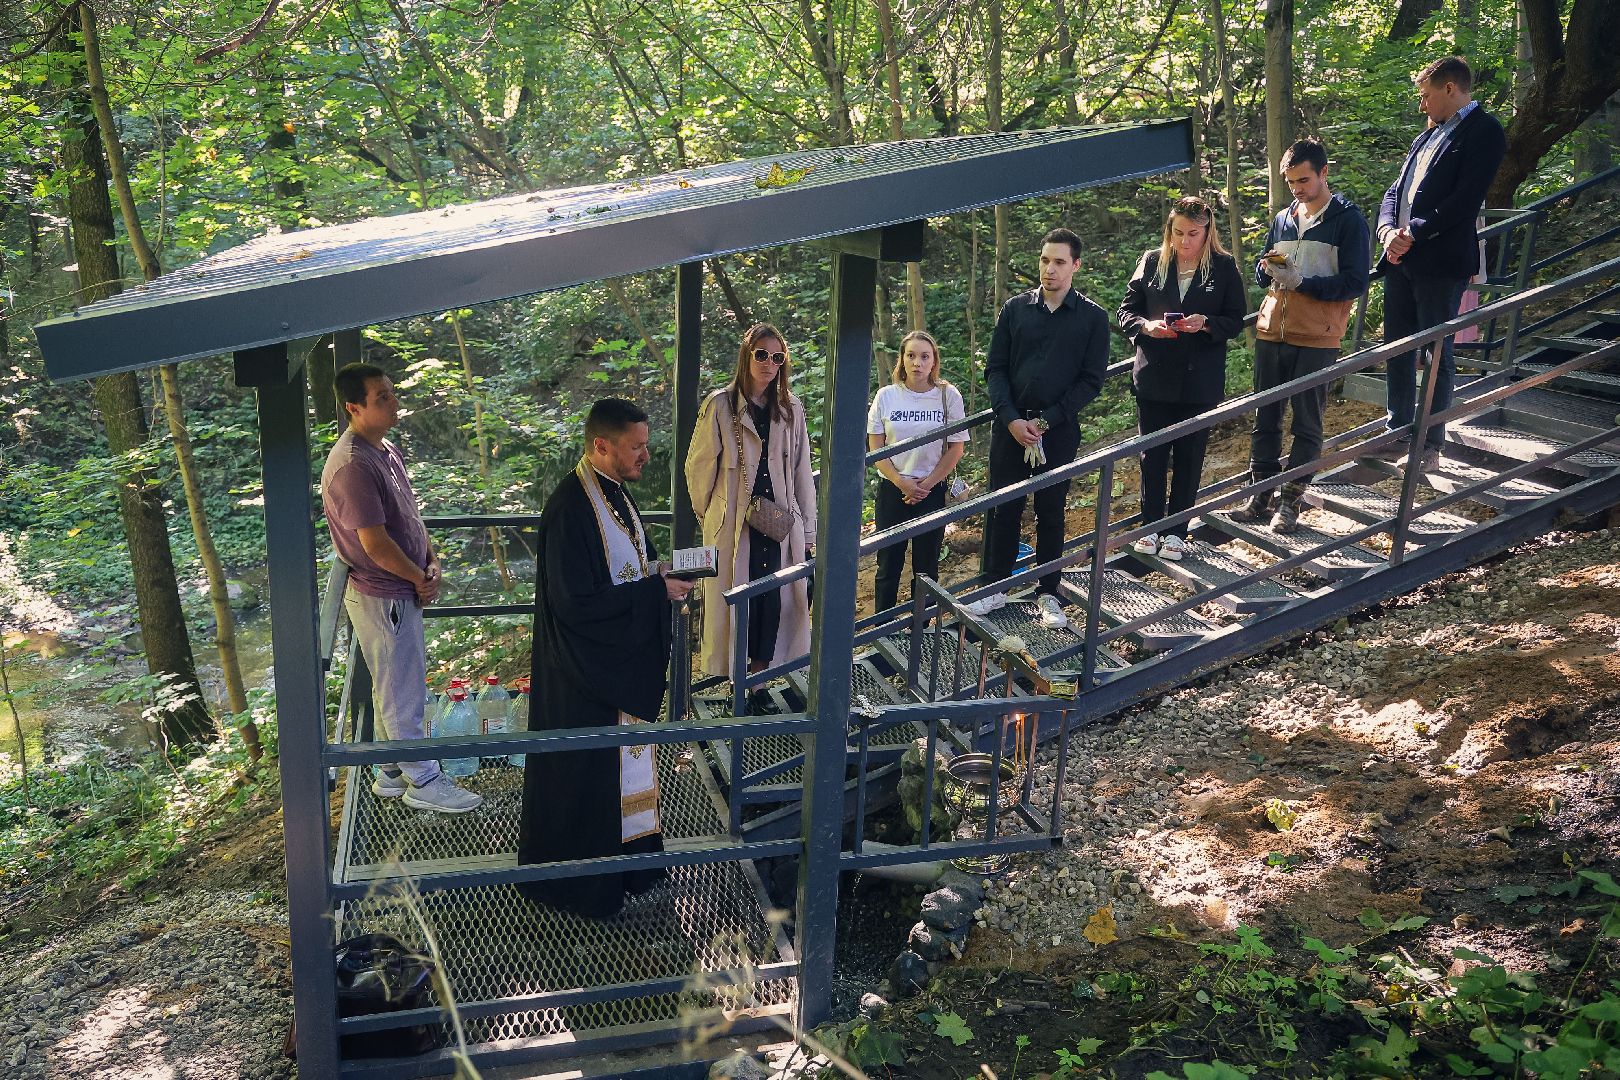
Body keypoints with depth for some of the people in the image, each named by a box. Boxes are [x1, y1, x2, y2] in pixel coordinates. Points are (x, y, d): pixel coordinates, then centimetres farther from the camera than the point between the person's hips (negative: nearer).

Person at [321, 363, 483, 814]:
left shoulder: (387, 451, 8)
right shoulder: (352, 466, -24)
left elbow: (410, 515, 15)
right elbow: (376, 545, -25)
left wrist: (432, 564, 2)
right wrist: (419, 578, -10)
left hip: (403, 591, 10)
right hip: (382, 598, -10)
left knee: (398, 688, 19)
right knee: (403, 692, 3)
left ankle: (394, 773, 32)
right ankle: (422, 782, 15)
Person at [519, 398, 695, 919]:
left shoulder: (614, 491, 3)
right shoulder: (570, 509, -25)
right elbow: (576, 602, -27)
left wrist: (660, 569, -4)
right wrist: (656, 591, -23)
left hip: (624, 658, 9)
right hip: (586, 671, -9)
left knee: (622, 759, 20)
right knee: (584, 771, 6)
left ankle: (623, 857, 37)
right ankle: (577, 879, 24)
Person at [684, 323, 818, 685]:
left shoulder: (791, 409, 7)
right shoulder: (720, 406, -5)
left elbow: (801, 471, 8)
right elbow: (699, 465, 1)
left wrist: (808, 530, 7)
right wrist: (706, 512, 10)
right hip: (732, 524, -3)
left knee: (775, 600, 3)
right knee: (730, 601, 3)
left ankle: (761, 670, 17)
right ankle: (730, 672, 17)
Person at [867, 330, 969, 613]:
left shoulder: (949, 396, -5)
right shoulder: (887, 396, -4)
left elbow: (956, 448, -3)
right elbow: (875, 447, -2)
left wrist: (926, 485, -8)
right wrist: (902, 483, -11)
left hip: (932, 491, 0)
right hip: (892, 490, 0)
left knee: (926, 565, 9)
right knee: (888, 565, 7)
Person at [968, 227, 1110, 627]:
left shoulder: (1092, 318, -1)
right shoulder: (1015, 308, 3)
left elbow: (1091, 380, -4)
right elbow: (995, 369, 3)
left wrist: (1045, 421, -11)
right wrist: (1011, 418, -11)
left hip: (1059, 430, -1)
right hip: (1010, 425, 1)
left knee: (1051, 512, 8)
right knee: (1003, 509, 6)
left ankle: (1047, 593, 19)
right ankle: (995, 587, 19)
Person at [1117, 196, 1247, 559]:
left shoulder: (1224, 267, -1)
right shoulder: (1151, 261, 2)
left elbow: (1235, 321, 0)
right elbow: (1126, 311, 5)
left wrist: (1205, 323, -20)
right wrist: (1146, 326, -16)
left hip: (1200, 380, -1)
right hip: (1154, 376, 1)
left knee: (1189, 456, 7)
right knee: (1152, 454, 7)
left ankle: (1176, 531, 18)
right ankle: (1151, 526, 20)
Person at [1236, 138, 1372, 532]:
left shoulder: (1348, 220, -2)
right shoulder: (1282, 219, 14)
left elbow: (1354, 282, -8)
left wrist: (1301, 282, -15)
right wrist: (1267, 269, -2)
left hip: (1317, 338, -5)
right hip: (1271, 331, 5)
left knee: (1307, 422, 2)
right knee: (1265, 418, 6)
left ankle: (1290, 501, 8)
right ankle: (1262, 495, 13)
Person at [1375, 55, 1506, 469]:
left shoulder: (1484, 131, -5)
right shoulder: (1427, 136, 20)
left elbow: (1466, 199, -15)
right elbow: (1395, 190, 16)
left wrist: (1414, 233, -16)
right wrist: (1388, 230, -3)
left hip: (1440, 261, -8)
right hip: (1401, 258, 8)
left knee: (1439, 353, -1)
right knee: (1397, 348, 11)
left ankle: (1431, 443, 5)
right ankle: (1398, 433, 21)